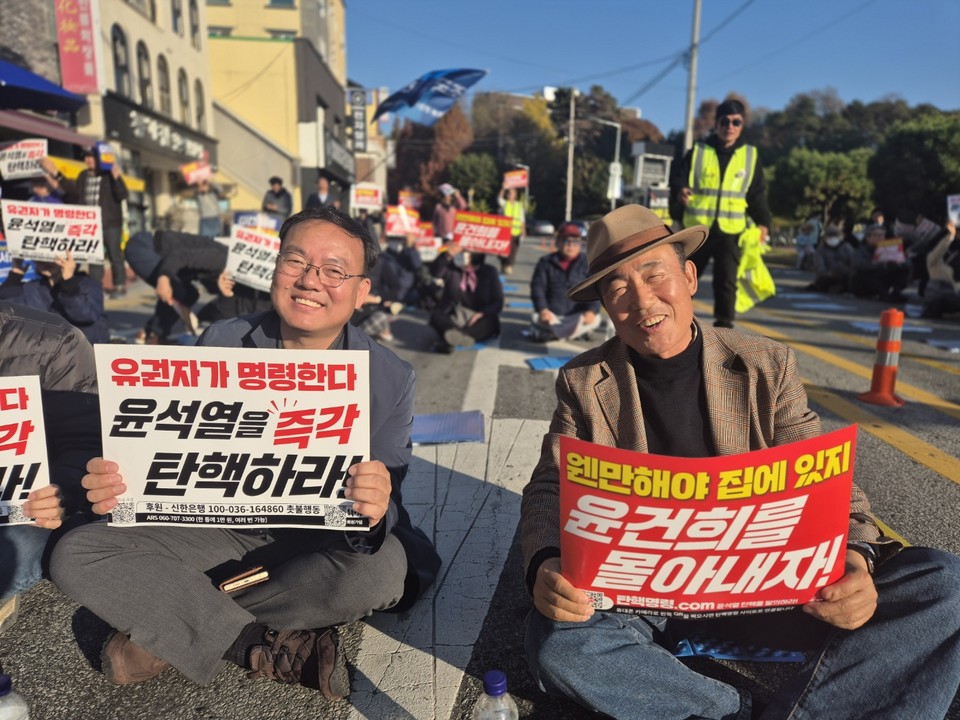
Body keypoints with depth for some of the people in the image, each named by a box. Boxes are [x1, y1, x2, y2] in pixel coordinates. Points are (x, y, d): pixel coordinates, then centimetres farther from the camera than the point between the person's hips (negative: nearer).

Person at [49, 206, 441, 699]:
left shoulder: (390, 379, -14)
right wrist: (116, 486, -27)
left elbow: (384, 511, -17)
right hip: (215, 518, 2)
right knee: (76, 555, -14)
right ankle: (272, 649, -17)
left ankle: (172, 632, -12)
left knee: (383, 569, -33)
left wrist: (375, 513, -43)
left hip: (319, 535, -1)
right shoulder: (219, 345, -9)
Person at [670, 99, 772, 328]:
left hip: (730, 231, 0)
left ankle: (724, 324, 2)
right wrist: (679, 192, -22)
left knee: (726, 281, -5)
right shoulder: (698, 152, 3)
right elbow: (677, 177, 1)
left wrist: (762, 222, -1)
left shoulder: (750, 156, 7)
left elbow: (758, 194, 10)